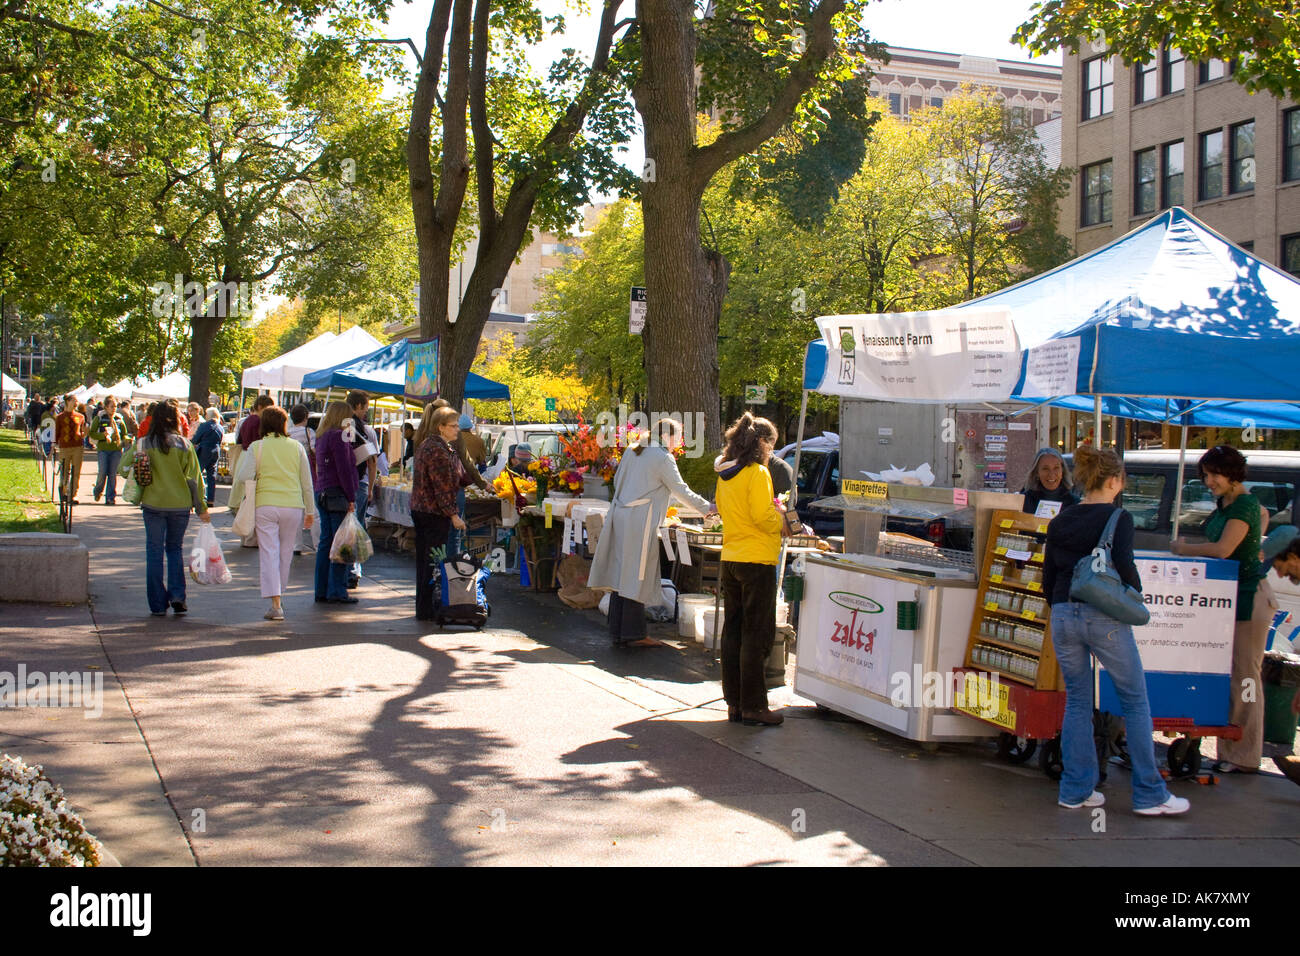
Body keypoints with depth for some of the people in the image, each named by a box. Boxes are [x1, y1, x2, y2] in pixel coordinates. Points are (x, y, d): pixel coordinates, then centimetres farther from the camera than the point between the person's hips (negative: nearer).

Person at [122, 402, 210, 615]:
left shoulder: (144, 444, -3)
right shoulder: (184, 444, -3)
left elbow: (124, 469, -2)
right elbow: (194, 478, -2)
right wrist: (201, 508, 4)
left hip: (153, 503, -1)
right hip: (180, 504, 1)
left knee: (155, 552, 8)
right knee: (175, 549, 17)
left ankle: (158, 604, 7)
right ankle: (177, 595, 1)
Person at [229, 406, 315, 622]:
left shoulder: (256, 447, 0)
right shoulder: (297, 447, 6)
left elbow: (243, 478, -9)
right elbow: (307, 483, 8)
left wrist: (235, 504, 3)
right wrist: (309, 510, 16)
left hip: (265, 506, -2)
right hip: (293, 506, 2)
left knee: (269, 554, -1)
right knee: (286, 553, 16)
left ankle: (276, 605, -10)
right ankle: (279, 595, 29)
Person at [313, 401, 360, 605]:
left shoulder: (322, 437, 17)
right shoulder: (338, 436, -11)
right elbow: (344, 469, -15)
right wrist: (351, 498, -13)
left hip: (322, 494, 9)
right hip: (337, 494, -9)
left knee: (326, 542, 11)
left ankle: (322, 591, 13)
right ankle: (337, 591, -6)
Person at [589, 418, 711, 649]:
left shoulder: (632, 451, 13)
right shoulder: (663, 459, -8)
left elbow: (618, 480, 21)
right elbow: (681, 491, -5)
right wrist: (707, 508, 4)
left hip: (620, 516, 8)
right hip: (640, 521, -8)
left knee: (620, 575, 9)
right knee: (637, 577, -3)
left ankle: (617, 633, 12)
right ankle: (634, 633, 0)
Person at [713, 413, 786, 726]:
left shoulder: (725, 474, 10)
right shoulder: (758, 473, -13)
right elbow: (764, 517, -17)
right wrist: (784, 524, 2)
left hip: (730, 558, 8)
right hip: (757, 559, -8)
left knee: (733, 631, 11)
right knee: (757, 635, -2)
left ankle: (734, 702, 16)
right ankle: (753, 706, 2)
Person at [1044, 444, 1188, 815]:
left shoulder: (1059, 523, 10)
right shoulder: (1118, 518, -6)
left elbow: (1048, 578, 11)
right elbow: (1123, 565, -17)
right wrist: (1136, 594, 1)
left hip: (1063, 617, 5)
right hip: (1104, 618, -5)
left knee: (1077, 702, 14)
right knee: (1136, 702, 6)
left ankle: (1075, 790, 14)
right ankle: (1149, 794, 9)